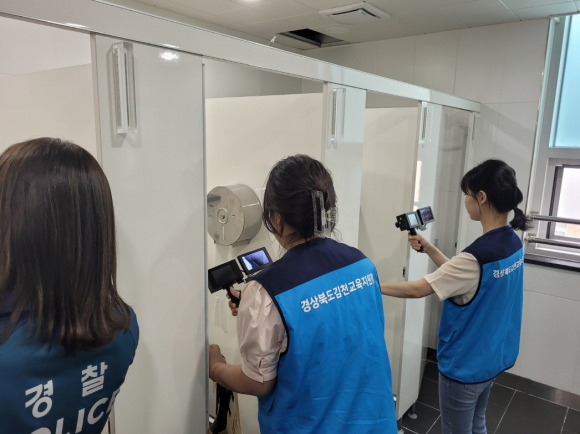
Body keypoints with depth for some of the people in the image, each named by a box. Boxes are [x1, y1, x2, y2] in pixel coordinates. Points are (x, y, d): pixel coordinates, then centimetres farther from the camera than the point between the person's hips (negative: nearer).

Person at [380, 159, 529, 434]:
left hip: (465, 365, -8)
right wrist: (429, 249, 0)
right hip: (492, 357, 8)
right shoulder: (512, 243, -4)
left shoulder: (477, 256, -31)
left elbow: (417, 289, -24)